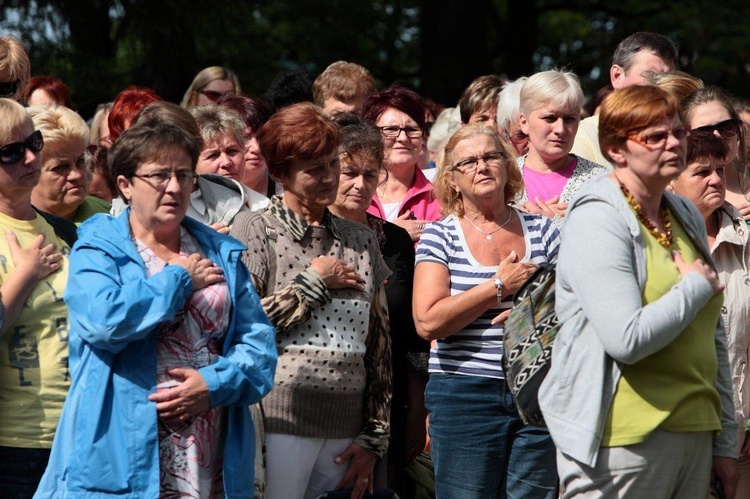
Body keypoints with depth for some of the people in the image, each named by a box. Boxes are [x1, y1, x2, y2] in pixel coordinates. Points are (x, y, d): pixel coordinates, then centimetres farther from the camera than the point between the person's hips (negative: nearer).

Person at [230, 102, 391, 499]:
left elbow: (379, 346, 15)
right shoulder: (255, 229, 1)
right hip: (281, 419, -5)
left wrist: (375, 437, 10)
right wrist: (314, 282, -6)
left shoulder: (360, 240, 15)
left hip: (345, 426, 5)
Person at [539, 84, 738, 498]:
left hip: (694, 432, 7)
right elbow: (627, 339, -24)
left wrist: (724, 444, 18)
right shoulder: (598, 220, -11)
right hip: (624, 442, -7)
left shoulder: (687, 217, 14)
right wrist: (697, 287, -9)